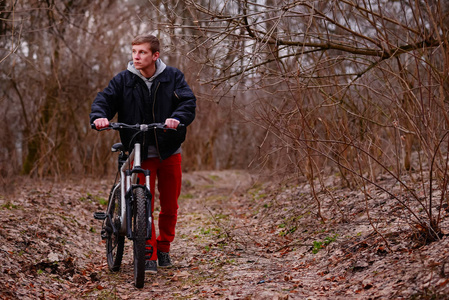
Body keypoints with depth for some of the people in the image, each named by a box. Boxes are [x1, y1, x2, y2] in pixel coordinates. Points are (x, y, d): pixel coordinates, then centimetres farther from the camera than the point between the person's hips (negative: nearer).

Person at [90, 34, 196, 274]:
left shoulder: (173, 77, -2)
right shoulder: (123, 80, -1)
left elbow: (188, 101, -10)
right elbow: (104, 99, -7)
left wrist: (177, 118, -31)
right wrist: (99, 116, -29)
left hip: (169, 152, 1)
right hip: (140, 154, -1)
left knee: (170, 206, 9)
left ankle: (164, 248, 29)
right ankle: (149, 255, 6)